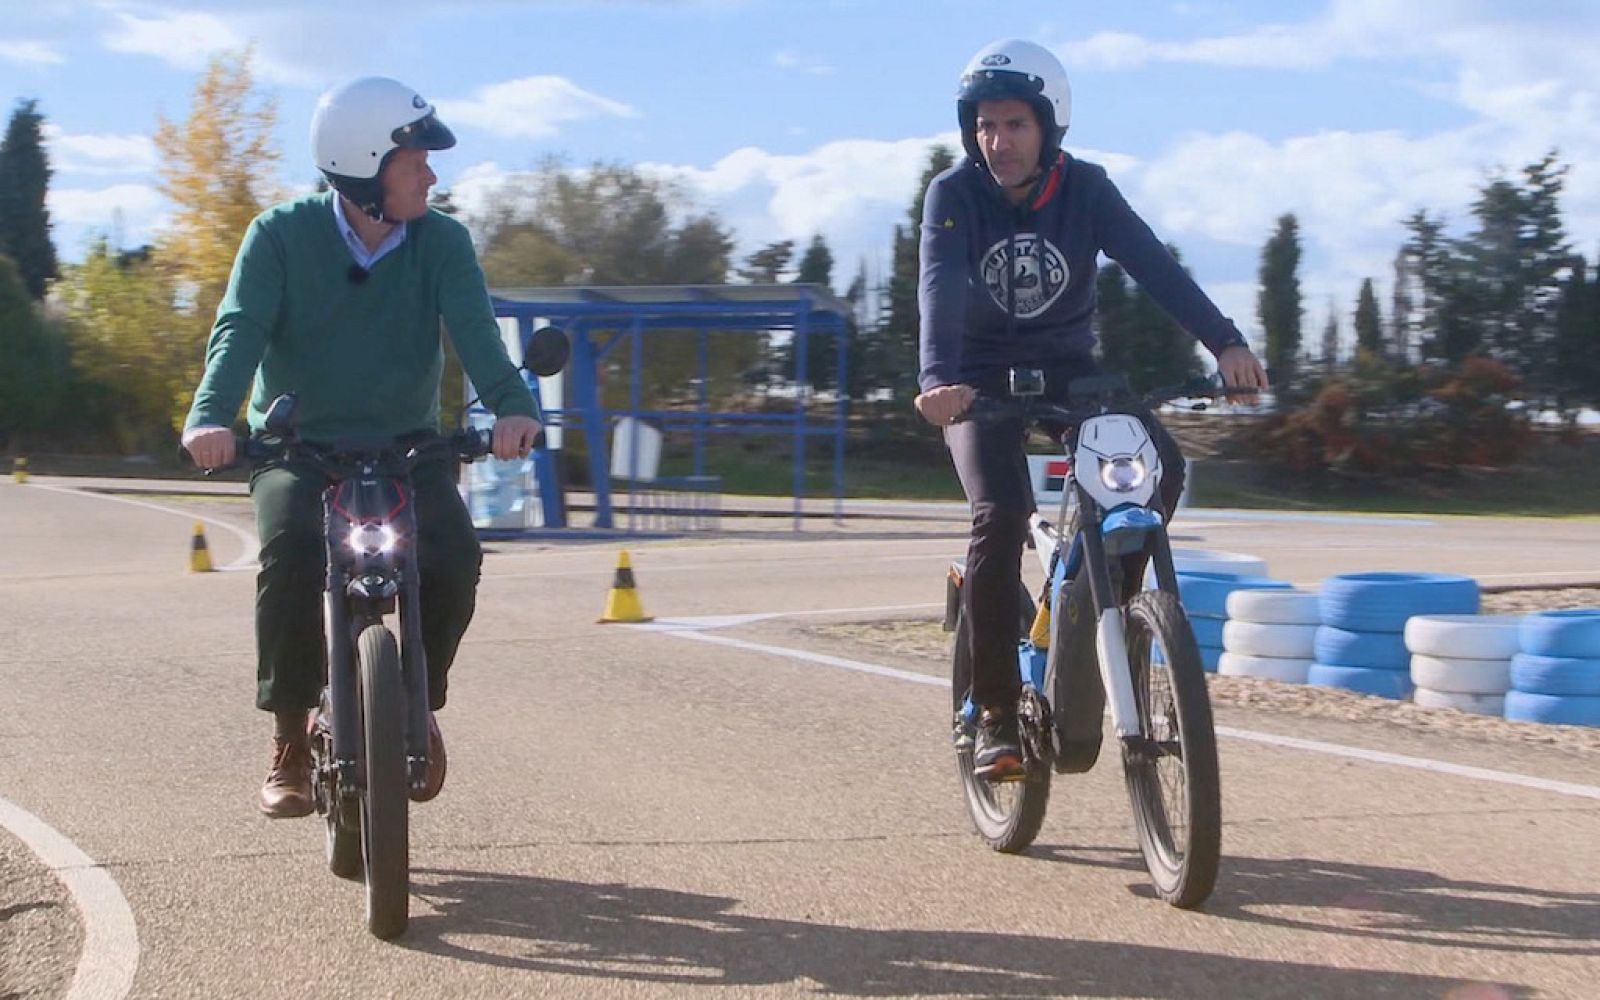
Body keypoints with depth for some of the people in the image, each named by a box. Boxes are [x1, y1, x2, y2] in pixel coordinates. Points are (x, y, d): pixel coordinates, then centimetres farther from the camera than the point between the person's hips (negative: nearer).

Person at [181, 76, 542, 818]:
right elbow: (240, 329, -18)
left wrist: (511, 405, -38)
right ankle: (289, 737, -10)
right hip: (298, 447, -1)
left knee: (454, 559, -24)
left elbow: (474, 328, -17)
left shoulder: (441, 242, -2)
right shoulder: (281, 236, -5)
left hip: (408, 447, 2)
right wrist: (211, 414, -37)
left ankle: (420, 703, 5)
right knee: (290, 555, -30)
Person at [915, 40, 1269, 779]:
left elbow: (1153, 265, -22)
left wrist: (1224, 341, -37)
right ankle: (993, 713, -15)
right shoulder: (953, 196, -15)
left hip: (1067, 369, 3)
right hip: (980, 381, -2)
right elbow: (942, 288, -31)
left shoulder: (1085, 189, -10)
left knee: (1159, 467, -22)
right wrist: (939, 377, -50)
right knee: (1001, 513, -25)